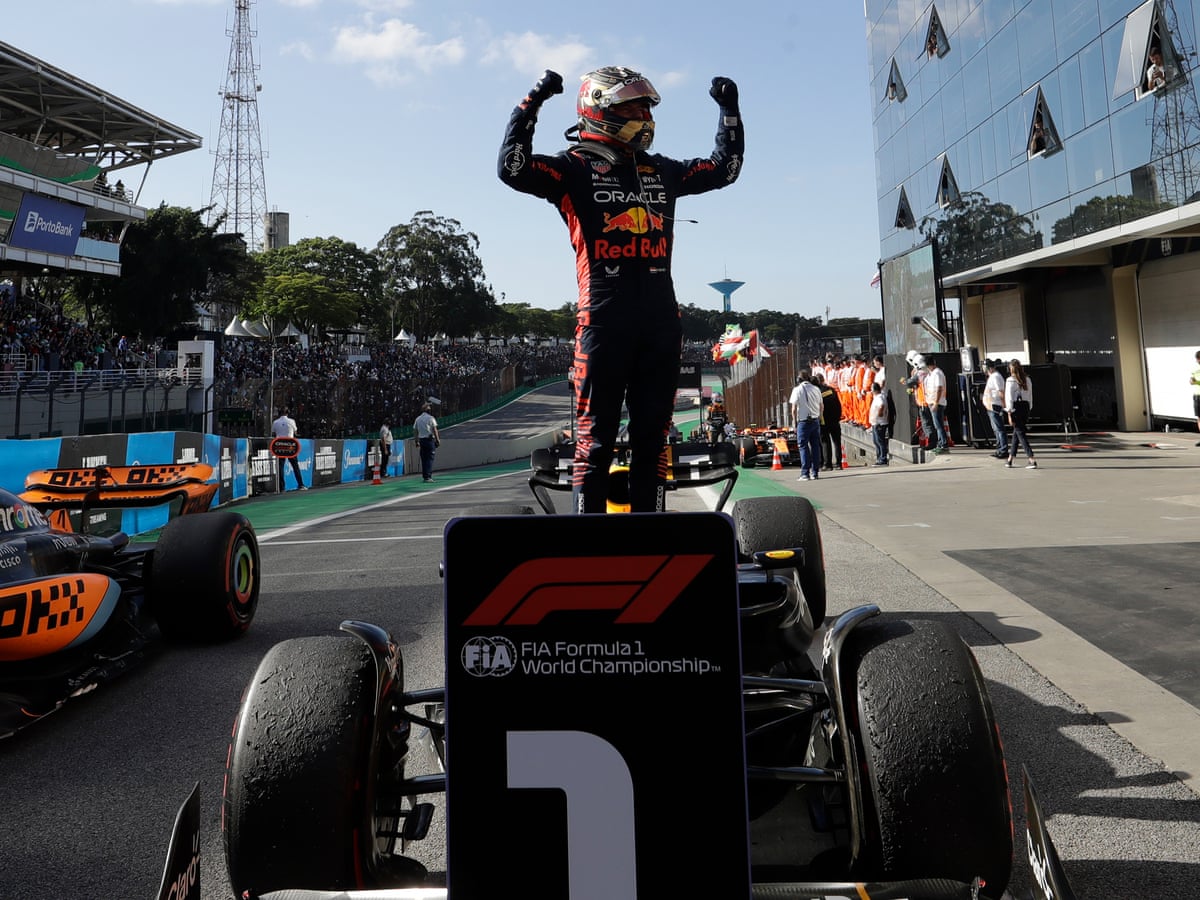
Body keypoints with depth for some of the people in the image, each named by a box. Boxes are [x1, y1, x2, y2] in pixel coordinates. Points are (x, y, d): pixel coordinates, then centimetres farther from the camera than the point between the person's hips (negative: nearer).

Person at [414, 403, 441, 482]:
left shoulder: (418, 419, 10)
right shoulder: (431, 418, -5)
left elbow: (415, 430, 10)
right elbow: (435, 430, -8)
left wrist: (417, 441, 15)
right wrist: (438, 440, -3)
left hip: (421, 440, 5)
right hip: (430, 439, -5)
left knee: (423, 458, 10)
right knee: (430, 458, -4)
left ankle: (424, 476, 11)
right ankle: (428, 476, -9)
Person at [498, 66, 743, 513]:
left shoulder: (661, 170, 20)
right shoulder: (575, 167, 4)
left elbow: (724, 169, 31)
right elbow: (513, 168, -10)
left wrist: (730, 109, 26)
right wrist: (533, 103, -10)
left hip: (661, 316, 6)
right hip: (604, 317, -5)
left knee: (653, 430, 9)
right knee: (596, 431, -4)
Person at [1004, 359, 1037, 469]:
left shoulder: (1010, 380, -9)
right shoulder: (1027, 380, 9)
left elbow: (1009, 397, -11)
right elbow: (1030, 396, 11)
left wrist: (1009, 414, -10)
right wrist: (1028, 410, 17)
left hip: (1016, 408, -6)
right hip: (1025, 407, 6)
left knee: (1020, 434, -4)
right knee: (1016, 433, 15)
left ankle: (1032, 460, -11)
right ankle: (1010, 459, 21)